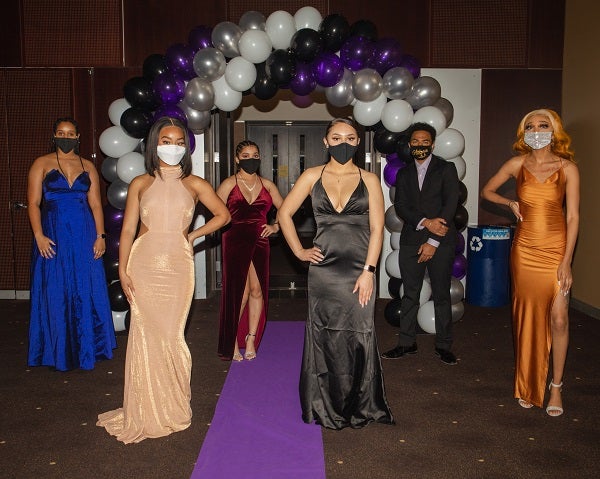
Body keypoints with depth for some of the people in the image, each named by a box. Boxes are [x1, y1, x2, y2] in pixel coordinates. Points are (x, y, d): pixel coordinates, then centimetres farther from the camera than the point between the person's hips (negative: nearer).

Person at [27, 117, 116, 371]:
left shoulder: (88, 167, 12)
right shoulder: (42, 164, 5)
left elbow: (96, 204, 8)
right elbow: (33, 203, -2)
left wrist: (100, 236, -2)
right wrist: (39, 236, -13)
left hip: (84, 238, 2)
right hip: (53, 237, -2)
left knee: (87, 292, 4)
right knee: (56, 294, 3)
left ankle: (87, 348, 17)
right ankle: (58, 352, 15)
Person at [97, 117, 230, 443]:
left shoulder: (194, 184, 5)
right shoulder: (140, 184, 6)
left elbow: (222, 215, 14)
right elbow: (128, 230, 4)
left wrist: (192, 236, 7)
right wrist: (123, 270, -3)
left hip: (178, 266, 0)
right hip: (144, 265, 1)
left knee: (171, 335, 2)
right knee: (145, 335, 3)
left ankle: (171, 408, 19)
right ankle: (145, 411, 17)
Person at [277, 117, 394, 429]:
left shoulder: (369, 180, 4)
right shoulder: (313, 176, 6)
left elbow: (377, 229, -2)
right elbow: (284, 213, 10)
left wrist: (368, 271, -9)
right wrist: (299, 251, 3)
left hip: (359, 269, -1)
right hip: (323, 269, 1)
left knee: (359, 338, 2)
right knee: (325, 337, 7)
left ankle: (360, 406, 21)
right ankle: (325, 407, 23)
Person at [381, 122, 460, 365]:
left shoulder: (446, 169, 2)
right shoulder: (403, 174, 13)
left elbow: (450, 205, -6)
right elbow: (400, 206, 2)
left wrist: (433, 241, -11)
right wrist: (425, 222, -17)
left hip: (441, 242, -3)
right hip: (411, 241, 3)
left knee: (441, 295, 4)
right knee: (409, 294, 7)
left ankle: (443, 345, 16)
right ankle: (407, 342, 17)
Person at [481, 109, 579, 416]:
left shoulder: (567, 168, -3)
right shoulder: (517, 164, 2)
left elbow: (572, 216, -5)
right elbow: (487, 191, 17)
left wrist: (566, 261, -10)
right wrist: (510, 204, -1)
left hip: (556, 249, -1)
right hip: (524, 249, 2)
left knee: (558, 319, -6)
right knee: (527, 318, 8)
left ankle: (556, 386, 12)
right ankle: (528, 386, 23)